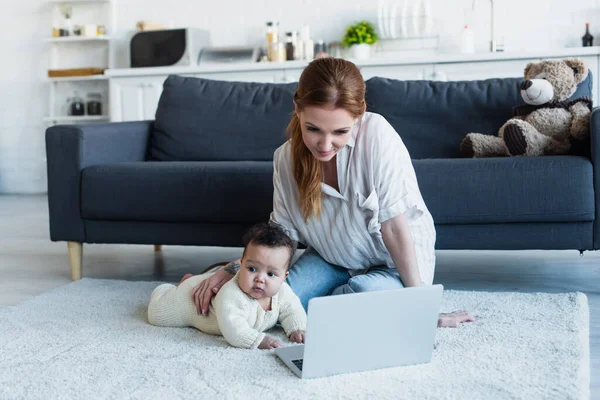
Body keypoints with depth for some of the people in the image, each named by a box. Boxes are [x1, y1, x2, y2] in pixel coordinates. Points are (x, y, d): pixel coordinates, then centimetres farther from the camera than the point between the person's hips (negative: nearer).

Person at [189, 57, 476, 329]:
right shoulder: (286, 158, -13)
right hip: (331, 259, 3)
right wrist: (233, 270, -18)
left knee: (366, 292, -36)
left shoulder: (376, 134, -27)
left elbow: (395, 228, -26)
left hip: (395, 265, -3)